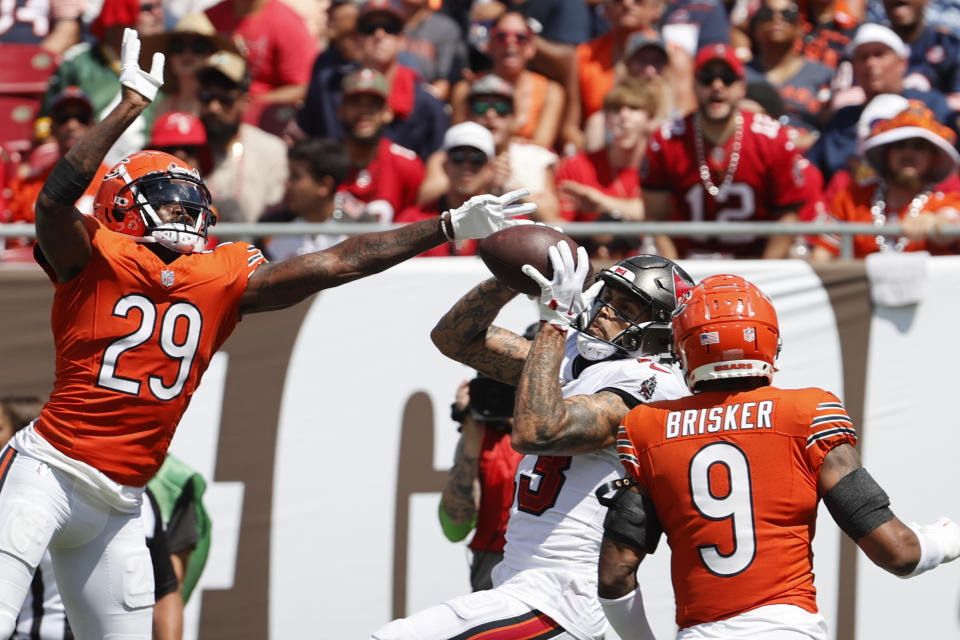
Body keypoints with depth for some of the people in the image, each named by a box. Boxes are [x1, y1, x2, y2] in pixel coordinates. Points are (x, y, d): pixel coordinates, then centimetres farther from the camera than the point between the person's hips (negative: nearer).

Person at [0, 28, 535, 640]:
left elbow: (338, 263, 7)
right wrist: (133, 104, -26)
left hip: (117, 507, 6)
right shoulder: (95, 261, -5)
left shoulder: (223, 279, 8)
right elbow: (56, 198, -26)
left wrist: (451, 226, 3)